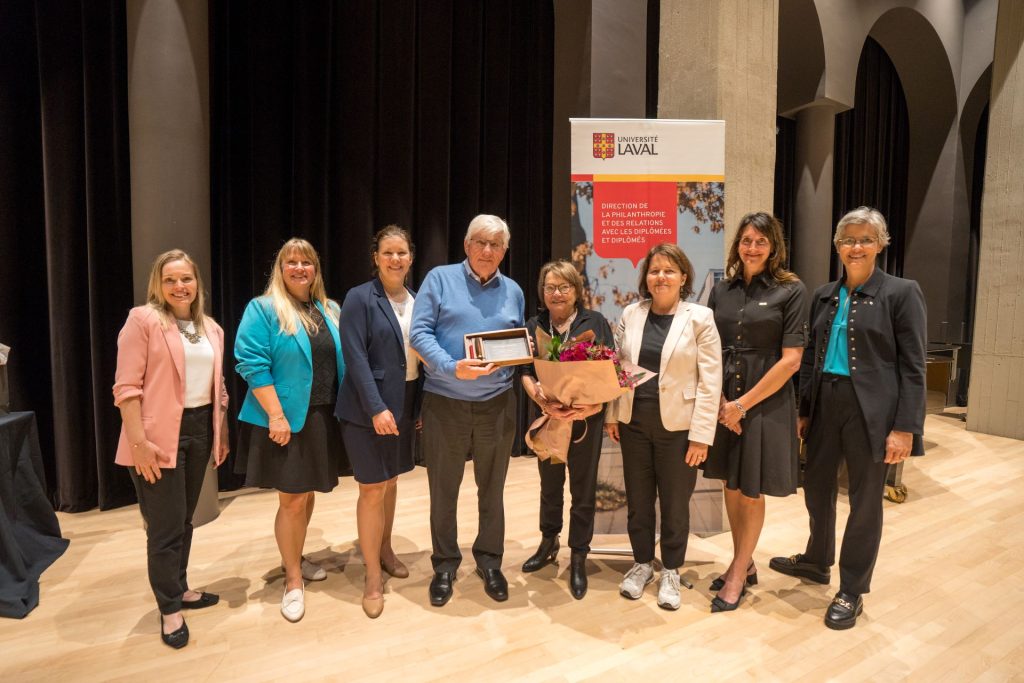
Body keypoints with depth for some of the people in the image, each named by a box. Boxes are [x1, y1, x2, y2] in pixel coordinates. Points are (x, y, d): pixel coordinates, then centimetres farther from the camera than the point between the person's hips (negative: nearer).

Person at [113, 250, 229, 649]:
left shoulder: (211, 328, 11)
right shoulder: (143, 320, -8)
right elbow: (126, 387, -13)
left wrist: (223, 431, 14)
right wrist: (139, 442, -18)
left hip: (199, 429, 6)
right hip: (160, 436, -6)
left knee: (184, 518, 17)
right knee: (166, 524, 3)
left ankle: (179, 589, 34)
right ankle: (170, 610, 19)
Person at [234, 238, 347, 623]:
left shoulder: (329, 311, 11)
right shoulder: (262, 310, -7)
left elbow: (341, 360, 14)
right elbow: (252, 364, -15)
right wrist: (276, 415, -20)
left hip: (324, 419, 6)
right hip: (286, 420, -6)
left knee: (307, 494, 17)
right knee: (292, 500, 0)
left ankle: (295, 559, 37)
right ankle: (293, 581, 17)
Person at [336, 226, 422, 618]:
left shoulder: (417, 300, 8)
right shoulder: (359, 298, -9)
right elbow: (355, 358, -15)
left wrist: (423, 404, 5)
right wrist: (376, 408, -22)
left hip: (407, 405, 6)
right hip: (368, 409, -5)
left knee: (391, 481, 19)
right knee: (372, 489, 1)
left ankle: (384, 549, 38)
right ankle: (373, 577, 15)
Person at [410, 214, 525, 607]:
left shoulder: (513, 292, 9)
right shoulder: (440, 279, -3)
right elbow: (419, 334, -10)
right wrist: (452, 368, -24)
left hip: (497, 404, 3)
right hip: (445, 403, -2)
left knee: (492, 490, 14)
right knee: (443, 491, 11)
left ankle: (489, 561, 33)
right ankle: (445, 564, 30)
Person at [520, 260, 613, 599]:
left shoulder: (595, 322, -1)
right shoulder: (534, 325, 6)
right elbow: (526, 372, 1)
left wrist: (596, 404, -20)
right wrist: (540, 399, -18)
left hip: (586, 418, -2)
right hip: (547, 418, 2)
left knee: (583, 491, 7)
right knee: (550, 485, 18)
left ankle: (578, 560, 23)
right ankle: (548, 544, 38)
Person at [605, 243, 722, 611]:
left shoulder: (700, 318, -6)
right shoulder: (630, 315, 5)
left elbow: (710, 382, -8)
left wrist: (701, 435, -12)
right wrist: (612, 415, 4)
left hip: (677, 425, -3)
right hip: (634, 422, 3)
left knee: (675, 503, 11)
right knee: (637, 499, 14)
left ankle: (670, 571, 31)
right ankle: (641, 563, 35)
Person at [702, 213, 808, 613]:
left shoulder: (791, 291, -6)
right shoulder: (722, 291, 6)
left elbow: (791, 359, -10)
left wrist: (743, 403, -13)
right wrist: (720, 401, -7)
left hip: (766, 403, -4)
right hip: (723, 403, 4)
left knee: (751, 491, 7)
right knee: (731, 486, 13)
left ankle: (738, 574, 23)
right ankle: (745, 564, 32)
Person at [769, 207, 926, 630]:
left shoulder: (901, 293, -5)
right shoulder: (824, 295, 10)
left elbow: (912, 367, -8)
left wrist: (905, 428, -13)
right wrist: (802, 411, 8)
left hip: (871, 410, -5)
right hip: (825, 404, 5)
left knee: (865, 501, 8)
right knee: (816, 487, 16)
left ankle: (851, 592, 25)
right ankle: (817, 561, 40)